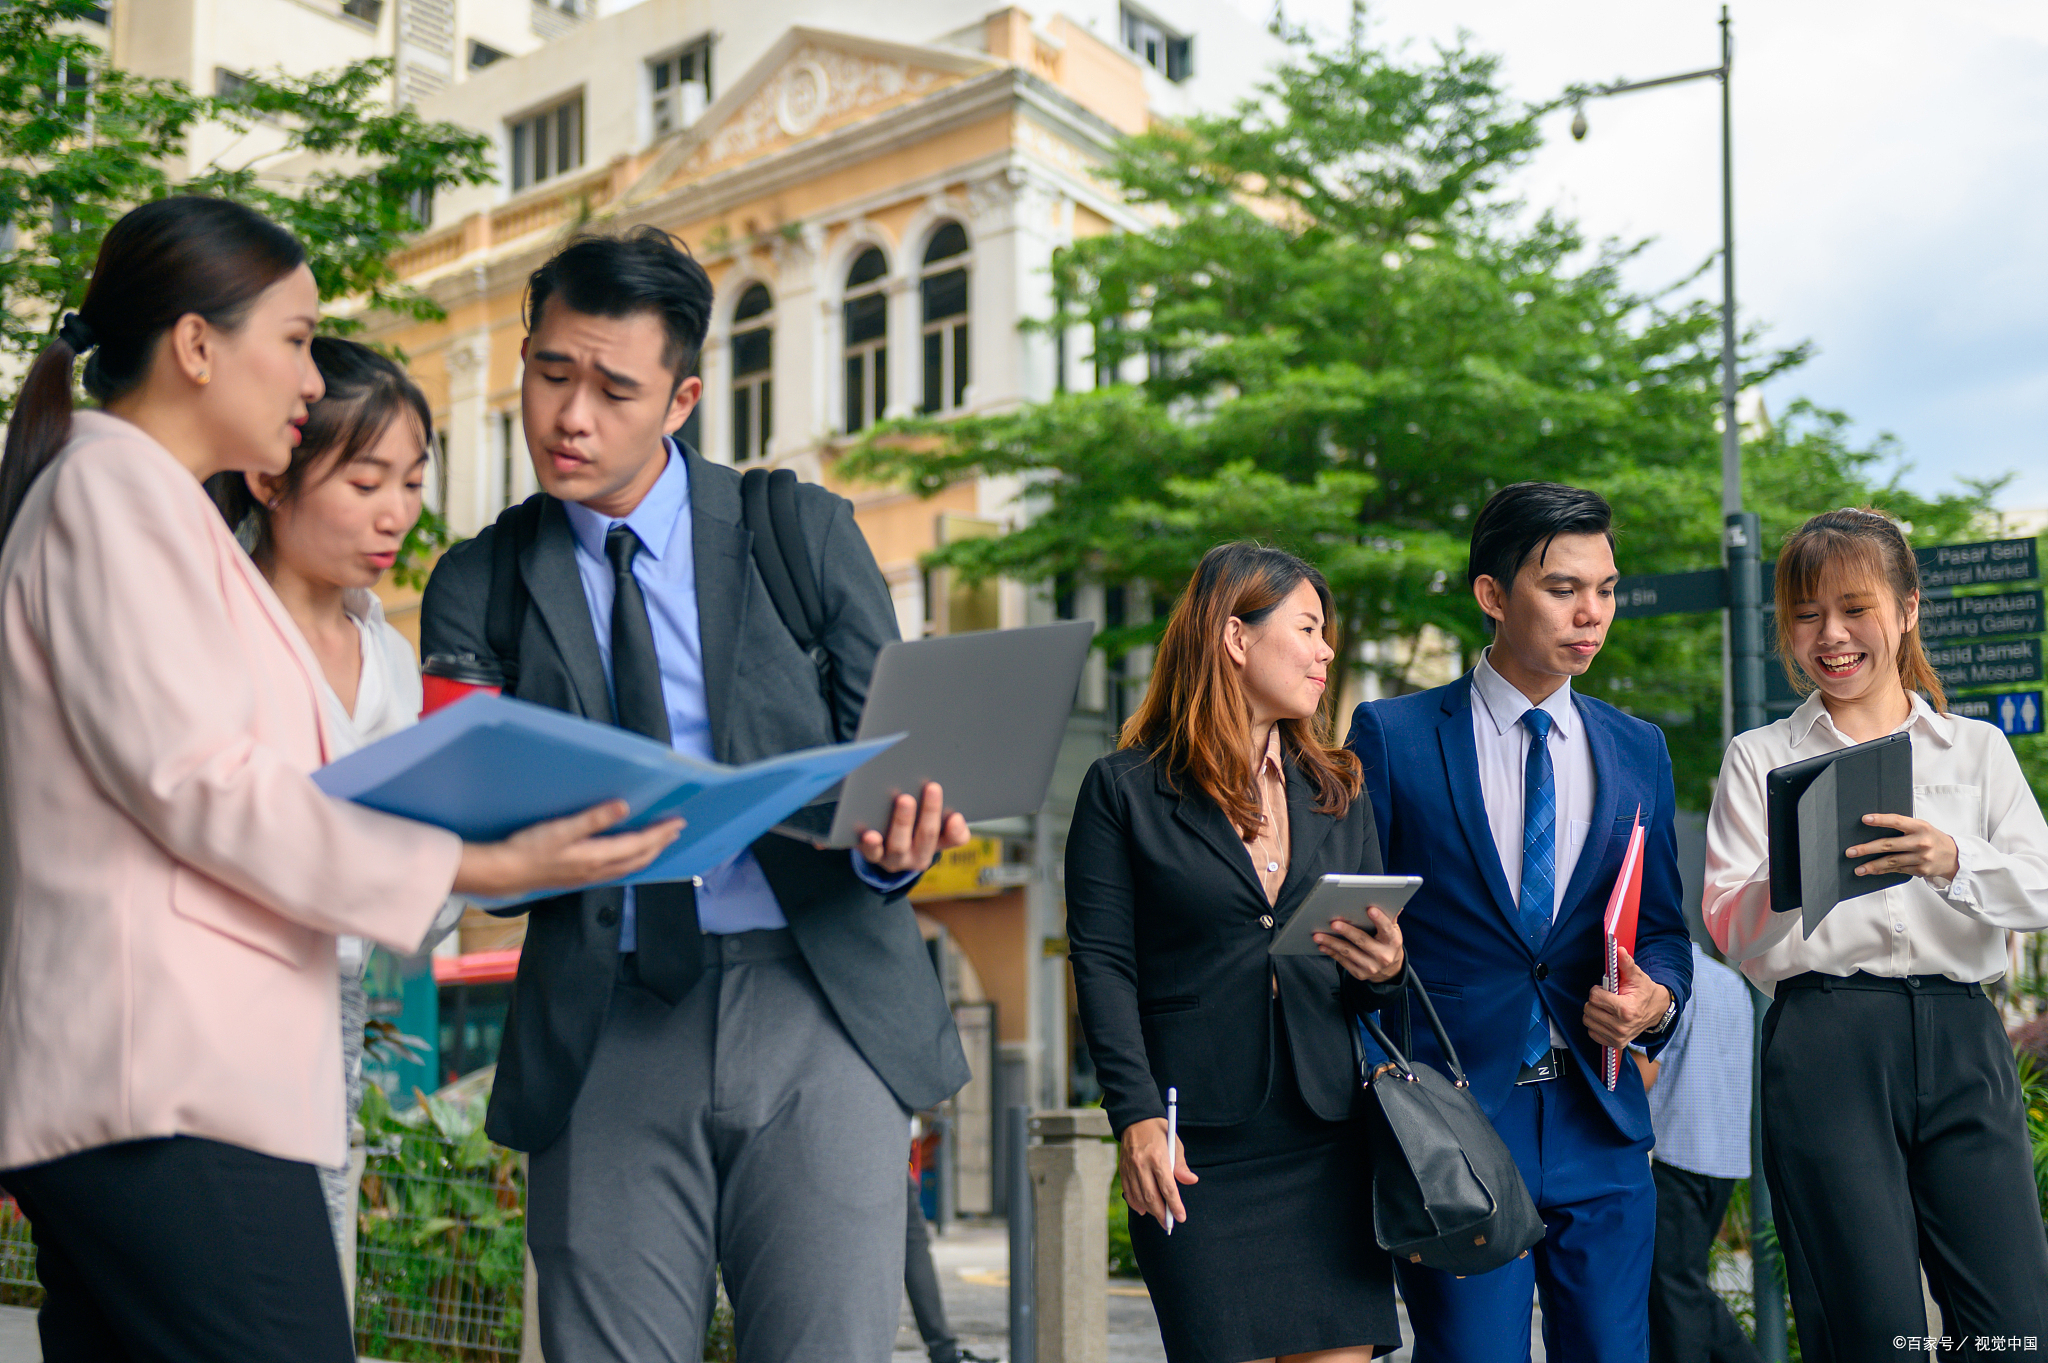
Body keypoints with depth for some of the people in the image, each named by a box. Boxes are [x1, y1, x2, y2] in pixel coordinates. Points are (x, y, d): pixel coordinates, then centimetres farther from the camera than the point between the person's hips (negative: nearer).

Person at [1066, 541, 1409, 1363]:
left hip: (1327, 1134, 4)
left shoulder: (1336, 789, 18)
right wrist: (1137, 1117, -13)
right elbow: (1102, 964, -2)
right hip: (1199, 1146, -4)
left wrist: (1383, 971, -4)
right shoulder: (1125, 789, 3)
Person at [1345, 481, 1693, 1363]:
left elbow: (1664, 928, 14)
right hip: (1455, 1122, -3)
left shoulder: (1638, 751, 13)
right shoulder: (1392, 736, 0)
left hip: (1598, 1126, 4)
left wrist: (1656, 995, -6)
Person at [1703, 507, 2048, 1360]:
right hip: (1825, 1039, -2)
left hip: (1961, 1037, 2)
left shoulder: (1977, 750, 18)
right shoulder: (1760, 759, 13)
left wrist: (1954, 863, -17)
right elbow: (1731, 935, 3)